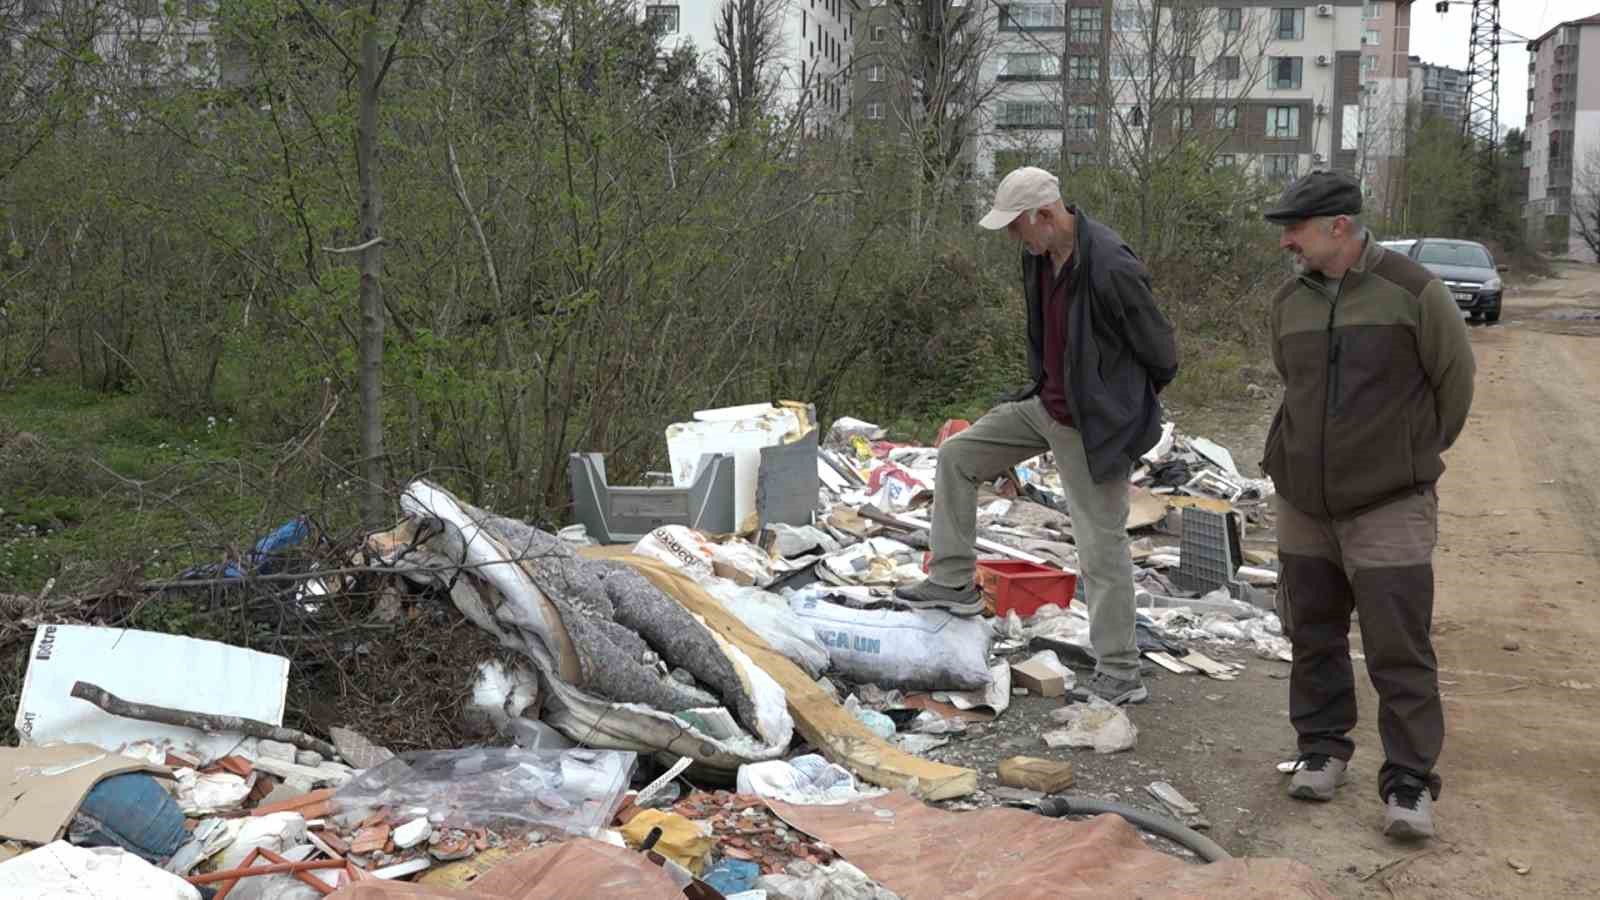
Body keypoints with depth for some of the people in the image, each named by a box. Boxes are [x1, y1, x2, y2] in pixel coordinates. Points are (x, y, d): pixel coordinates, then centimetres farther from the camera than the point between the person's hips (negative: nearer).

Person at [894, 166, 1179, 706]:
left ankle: (1120, 675, 12)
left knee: (1102, 548, -1)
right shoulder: (1038, 255, 0)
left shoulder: (1110, 268, -27)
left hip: (1093, 426, -9)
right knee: (957, 456, 9)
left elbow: (1159, 349, -15)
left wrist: (1131, 402, 1)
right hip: (1046, 405, 9)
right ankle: (954, 582, 18)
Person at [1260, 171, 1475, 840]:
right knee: (1313, 635, 13)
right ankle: (1323, 748, 29)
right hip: (1302, 505, 5)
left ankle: (1409, 781, 7)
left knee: (1399, 650, -3)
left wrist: (1414, 454, 12)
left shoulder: (1411, 291, -11)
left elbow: (1454, 381, 0)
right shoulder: (1288, 300, 4)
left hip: (1389, 508, -5)